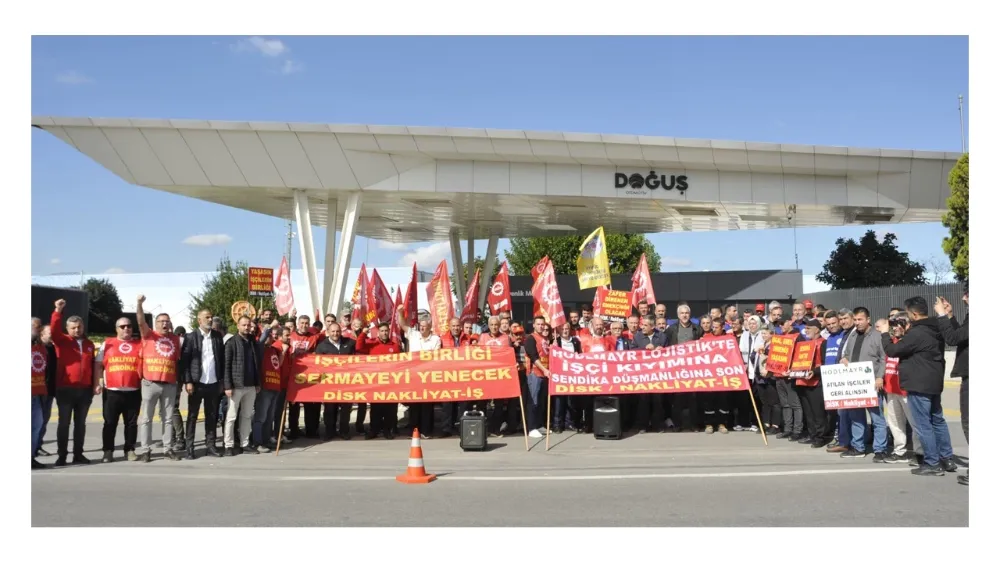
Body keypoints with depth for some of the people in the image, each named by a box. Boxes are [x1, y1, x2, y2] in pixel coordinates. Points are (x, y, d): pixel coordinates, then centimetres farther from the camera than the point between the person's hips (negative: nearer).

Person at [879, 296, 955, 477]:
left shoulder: (916, 333, -22)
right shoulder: (936, 330, 8)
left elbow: (892, 351, -14)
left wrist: (885, 333, -3)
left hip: (919, 384, -10)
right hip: (934, 382, 10)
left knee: (923, 425, -3)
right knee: (938, 420, 17)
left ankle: (932, 464, 0)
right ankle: (947, 459, 22)